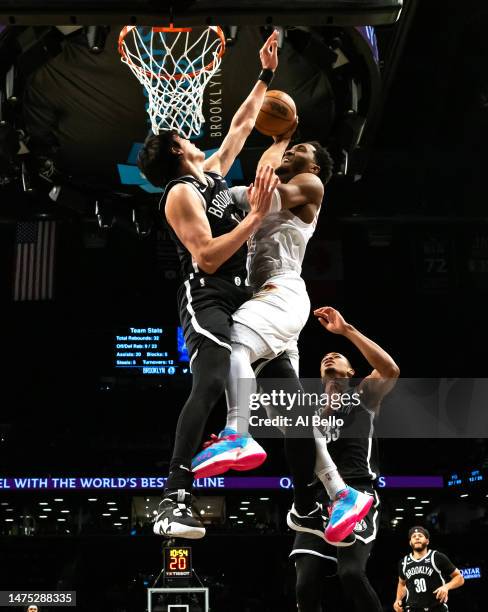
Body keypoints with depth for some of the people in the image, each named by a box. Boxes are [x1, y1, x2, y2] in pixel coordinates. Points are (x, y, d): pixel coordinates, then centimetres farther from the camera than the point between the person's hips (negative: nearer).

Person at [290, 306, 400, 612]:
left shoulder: (363, 393, 18)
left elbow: (392, 370, -3)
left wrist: (346, 329, -6)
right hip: (316, 497, 4)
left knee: (351, 572, -27)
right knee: (306, 586, -10)